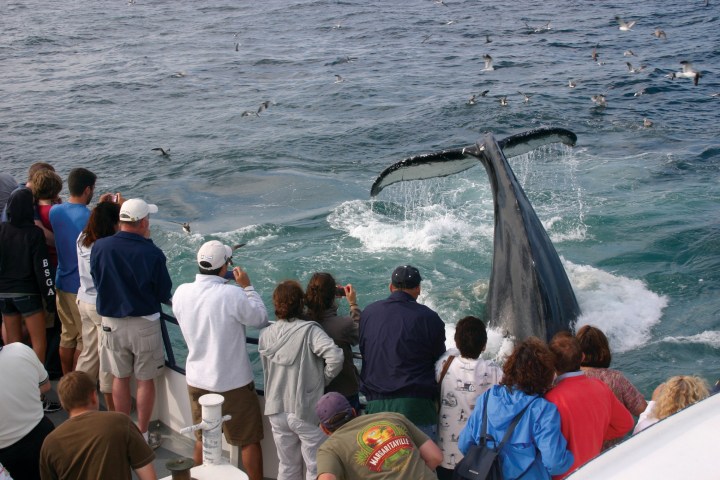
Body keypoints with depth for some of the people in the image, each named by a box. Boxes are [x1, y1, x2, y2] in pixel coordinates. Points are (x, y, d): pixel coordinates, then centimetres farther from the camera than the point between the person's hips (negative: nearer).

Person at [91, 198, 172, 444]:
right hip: (144, 323, -3)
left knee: (120, 378, 16)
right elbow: (164, 293, -7)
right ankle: (142, 433, 19)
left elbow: (97, 280, 3)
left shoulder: (100, 246, -11)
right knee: (145, 379, 11)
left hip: (111, 321, 3)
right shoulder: (152, 253, -19)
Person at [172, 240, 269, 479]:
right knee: (249, 441, 10)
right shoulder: (233, 295, -24)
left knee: (202, 439, 21)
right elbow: (261, 319, -10)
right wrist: (247, 286, -2)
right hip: (233, 382, -5)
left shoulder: (181, 293, -8)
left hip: (197, 380, 5)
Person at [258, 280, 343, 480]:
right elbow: (335, 357, -29)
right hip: (307, 412, -5)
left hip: (277, 411, 5)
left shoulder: (265, 335, 0)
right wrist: (324, 378, -11)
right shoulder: (309, 330, -18)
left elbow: (267, 368, 8)